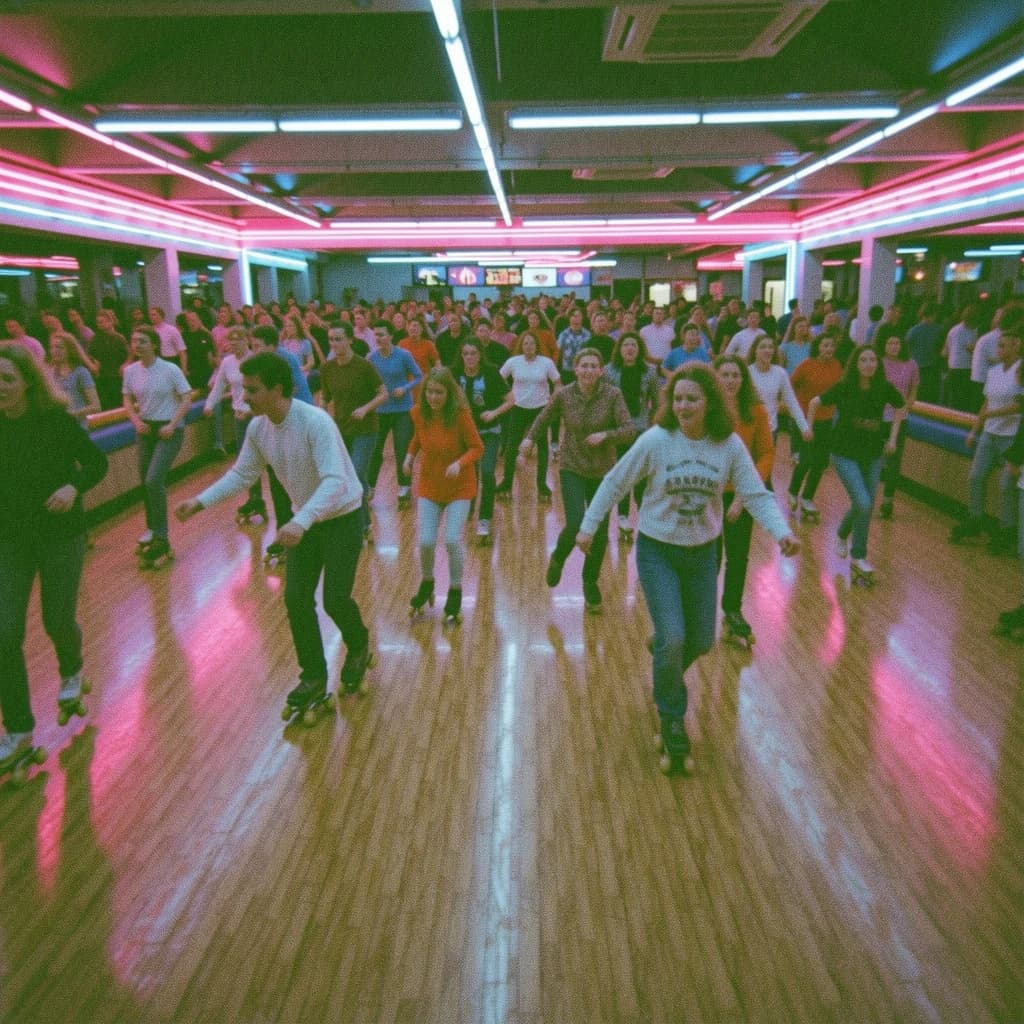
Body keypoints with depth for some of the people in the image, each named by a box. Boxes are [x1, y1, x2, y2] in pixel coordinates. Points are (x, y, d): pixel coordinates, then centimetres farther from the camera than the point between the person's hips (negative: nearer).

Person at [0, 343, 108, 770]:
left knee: (57, 621, 8)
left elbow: (97, 462, -6)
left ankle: (72, 673, 46)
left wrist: (74, 487, -24)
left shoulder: (56, 420, -14)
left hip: (61, 534, -2)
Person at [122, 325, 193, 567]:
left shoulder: (170, 370, -11)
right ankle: (152, 529, 31)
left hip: (169, 430, -5)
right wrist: (137, 421, -7)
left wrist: (172, 425, -15)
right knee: (146, 483, 10)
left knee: (154, 481, -17)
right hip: (145, 429, 5)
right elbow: (128, 401, 10)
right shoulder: (130, 371, 2)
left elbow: (186, 400, -7)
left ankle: (160, 540, -10)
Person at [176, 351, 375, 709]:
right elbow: (242, 474, 3)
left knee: (335, 599, -6)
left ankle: (359, 647, 28)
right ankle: (313, 679, 14)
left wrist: (300, 522, -49)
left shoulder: (315, 422, -30)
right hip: (305, 521, 7)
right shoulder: (257, 428, -7)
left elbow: (335, 481, -37)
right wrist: (201, 501, -10)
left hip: (342, 517, -6)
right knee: (296, 599, 0)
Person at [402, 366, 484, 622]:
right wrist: (410, 456, -2)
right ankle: (427, 584, 28)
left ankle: (455, 594, 14)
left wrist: (459, 463, -31)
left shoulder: (460, 414, -20)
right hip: (429, 485, 3)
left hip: (459, 487, -3)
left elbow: (477, 448, -14)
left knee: (452, 540, -11)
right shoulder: (418, 412, -9)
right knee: (426, 541, -4)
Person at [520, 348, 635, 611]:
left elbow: (630, 430, -14)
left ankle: (590, 583, 31)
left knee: (600, 533, 6)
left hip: (603, 472, 1)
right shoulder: (564, 395, -6)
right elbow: (544, 418, 12)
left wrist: (606, 435, -30)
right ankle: (558, 558, 21)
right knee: (575, 526, -16)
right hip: (572, 469, -1)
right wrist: (530, 438, -2)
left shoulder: (613, 395, -11)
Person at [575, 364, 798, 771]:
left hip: (702, 553, 3)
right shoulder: (656, 440, -18)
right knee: (672, 639, -12)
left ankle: (666, 667, 50)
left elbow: (756, 495, -9)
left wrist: (782, 531, -27)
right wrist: (589, 527, -4)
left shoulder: (730, 446, -11)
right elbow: (615, 483, -7)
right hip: (657, 551, -3)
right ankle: (672, 716, 14)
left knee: (701, 641, 13)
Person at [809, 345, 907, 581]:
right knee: (863, 503, -15)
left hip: (873, 455, 4)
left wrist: (892, 437, 10)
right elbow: (815, 403, 0)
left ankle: (843, 535, 40)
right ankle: (859, 557, 3)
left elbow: (900, 408, 14)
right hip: (845, 454, -4)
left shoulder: (884, 388, -6)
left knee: (865, 505, 11)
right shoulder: (844, 387, -14)